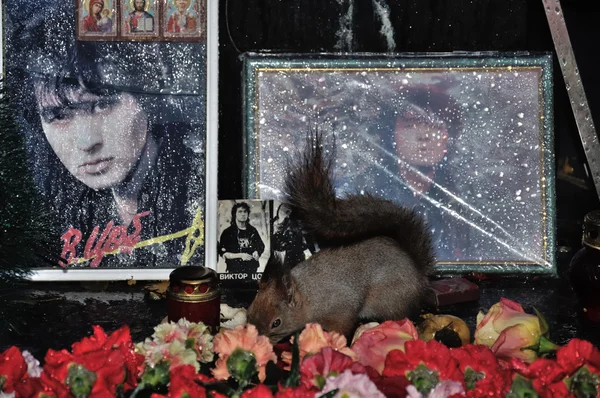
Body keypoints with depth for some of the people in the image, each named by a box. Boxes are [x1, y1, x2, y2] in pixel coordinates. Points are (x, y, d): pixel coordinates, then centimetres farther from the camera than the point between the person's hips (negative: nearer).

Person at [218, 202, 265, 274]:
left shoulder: (252, 231, 12)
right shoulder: (228, 232, 1)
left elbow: (261, 246, 22)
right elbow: (223, 253, -4)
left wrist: (257, 253, 0)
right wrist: (240, 255, -12)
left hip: (252, 269, 3)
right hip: (235, 270, -3)